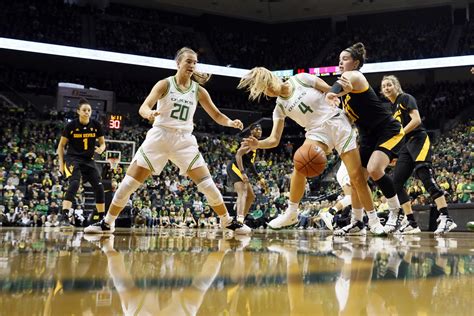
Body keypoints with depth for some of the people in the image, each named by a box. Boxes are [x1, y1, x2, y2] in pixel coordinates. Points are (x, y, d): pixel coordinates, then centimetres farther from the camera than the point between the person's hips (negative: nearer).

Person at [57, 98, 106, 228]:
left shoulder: (96, 125, -2)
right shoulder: (71, 125, -9)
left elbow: (102, 143, 8)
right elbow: (61, 146, 1)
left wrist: (101, 149, -15)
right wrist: (61, 163, -4)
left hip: (88, 160, 4)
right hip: (73, 159, -4)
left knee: (99, 187, -4)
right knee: (74, 183, -28)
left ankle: (102, 219, 10)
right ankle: (64, 218, -30)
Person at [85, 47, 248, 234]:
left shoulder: (199, 91, 4)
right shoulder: (165, 84, -4)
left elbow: (217, 115, 7)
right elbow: (143, 107, -16)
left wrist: (231, 123, -14)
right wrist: (149, 113, -40)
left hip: (185, 140, 2)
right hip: (159, 136, -2)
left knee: (208, 185, -6)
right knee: (128, 183, -3)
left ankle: (228, 221, 13)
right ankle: (107, 223, 14)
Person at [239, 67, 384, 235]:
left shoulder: (301, 79, -7)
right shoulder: (279, 108, 2)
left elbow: (332, 92, 0)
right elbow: (274, 139, -3)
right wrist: (258, 144, -22)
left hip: (339, 124, -2)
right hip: (318, 132, 2)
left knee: (357, 177, -4)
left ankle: (374, 220, 11)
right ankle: (291, 213, -13)